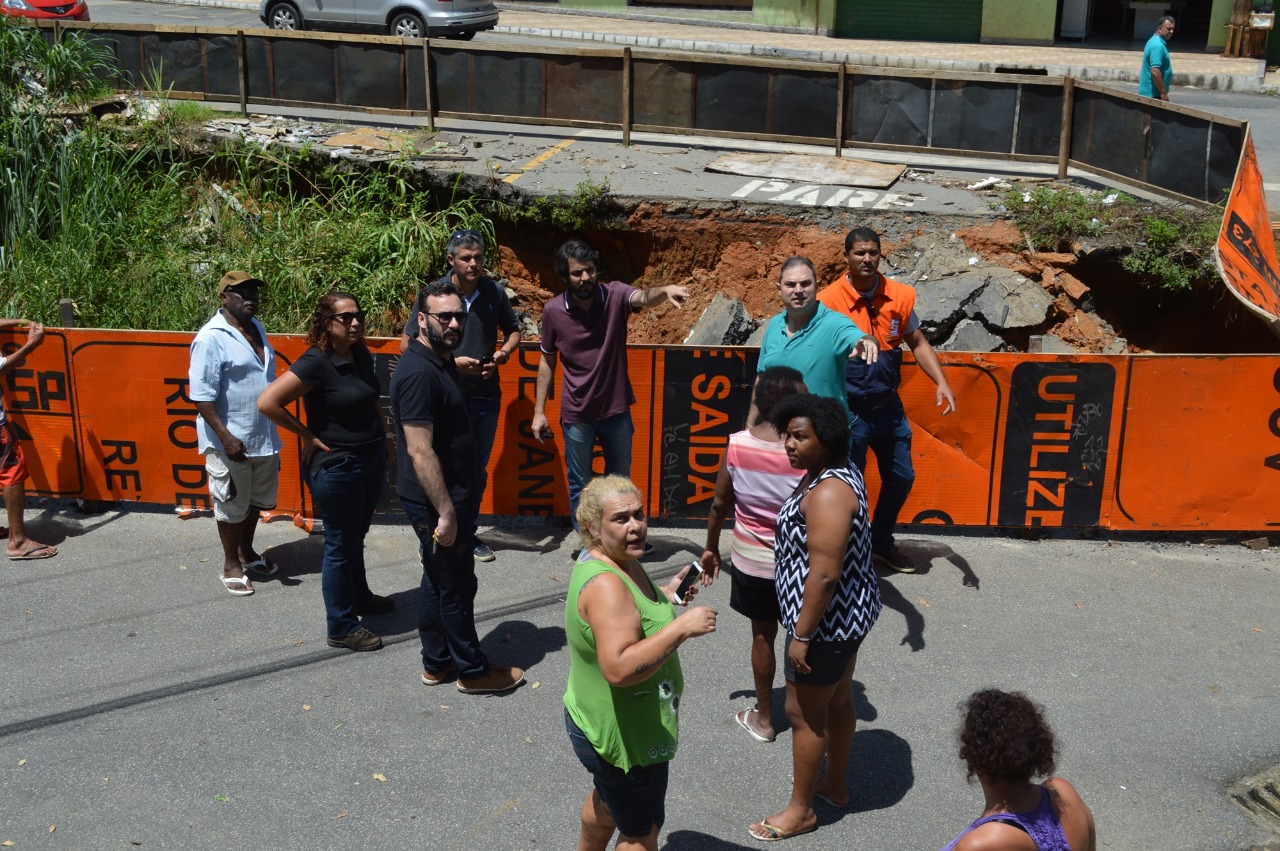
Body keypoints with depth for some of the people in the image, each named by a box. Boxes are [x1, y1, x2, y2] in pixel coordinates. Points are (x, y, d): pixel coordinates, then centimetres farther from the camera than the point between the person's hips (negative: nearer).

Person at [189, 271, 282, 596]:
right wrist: (225, 437, -24)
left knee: (256, 500, 21)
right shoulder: (211, 338, -17)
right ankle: (231, 564, 24)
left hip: (264, 437, 8)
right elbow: (202, 396, -19)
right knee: (232, 506, 8)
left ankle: (246, 551, 40)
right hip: (231, 441, -8)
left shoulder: (257, 328, 8)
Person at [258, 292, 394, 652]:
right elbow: (267, 402, -25)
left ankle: (359, 596, 44)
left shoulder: (362, 356, 3)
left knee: (356, 537, 24)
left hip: (372, 459, 7)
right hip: (336, 466, -7)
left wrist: (384, 435, 11)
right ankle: (341, 628, 16)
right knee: (341, 545, 4)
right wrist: (307, 435, -17)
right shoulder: (315, 362, -20)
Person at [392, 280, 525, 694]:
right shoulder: (419, 373, -24)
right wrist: (446, 512, -26)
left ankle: (437, 662, 32)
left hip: (449, 494, 10)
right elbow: (420, 450, -27)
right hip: (436, 500, -10)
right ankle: (473, 671, 19)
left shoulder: (442, 362, 8)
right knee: (457, 586, 4)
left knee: (438, 580, 19)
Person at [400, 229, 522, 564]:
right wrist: (451, 362, -17)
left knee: (478, 470, 14)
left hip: (486, 395, 3)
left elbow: (513, 331, 14)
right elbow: (407, 343, -7)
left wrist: (501, 356, -8)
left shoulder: (494, 292, 0)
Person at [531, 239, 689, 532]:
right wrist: (539, 411, 3)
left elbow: (644, 298, -33)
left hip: (616, 409, 1)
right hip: (576, 415, 0)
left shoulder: (614, 296, -11)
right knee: (579, 485, 11)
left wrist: (665, 290, -57)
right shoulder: (553, 311, -8)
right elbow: (547, 361, 2)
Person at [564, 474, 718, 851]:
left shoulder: (616, 560, -1)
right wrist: (682, 626, -38)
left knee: (607, 799, 34)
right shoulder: (604, 583, -32)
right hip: (625, 735, -10)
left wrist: (664, 595, 5)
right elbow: (619, 668, -42)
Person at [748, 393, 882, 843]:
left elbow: (824, 574, -29)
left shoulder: (828, 494, -29)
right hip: (850, 612, 10)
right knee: (838, 700, 24)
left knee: (804, 713, 6)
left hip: (827, 619, -10)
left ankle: (801, 809, 22)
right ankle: (835, 785, 42)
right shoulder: (838, 472, 3)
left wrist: (802, 636, -23)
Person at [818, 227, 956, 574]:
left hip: (889, 405, 5)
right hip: (850, 410, -5)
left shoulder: (900, 296, -1)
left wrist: (942, 383, -5)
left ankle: (881, 543, 38)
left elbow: (918, 343, 8)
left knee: (901, 478, 16)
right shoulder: (829, 301, -13)